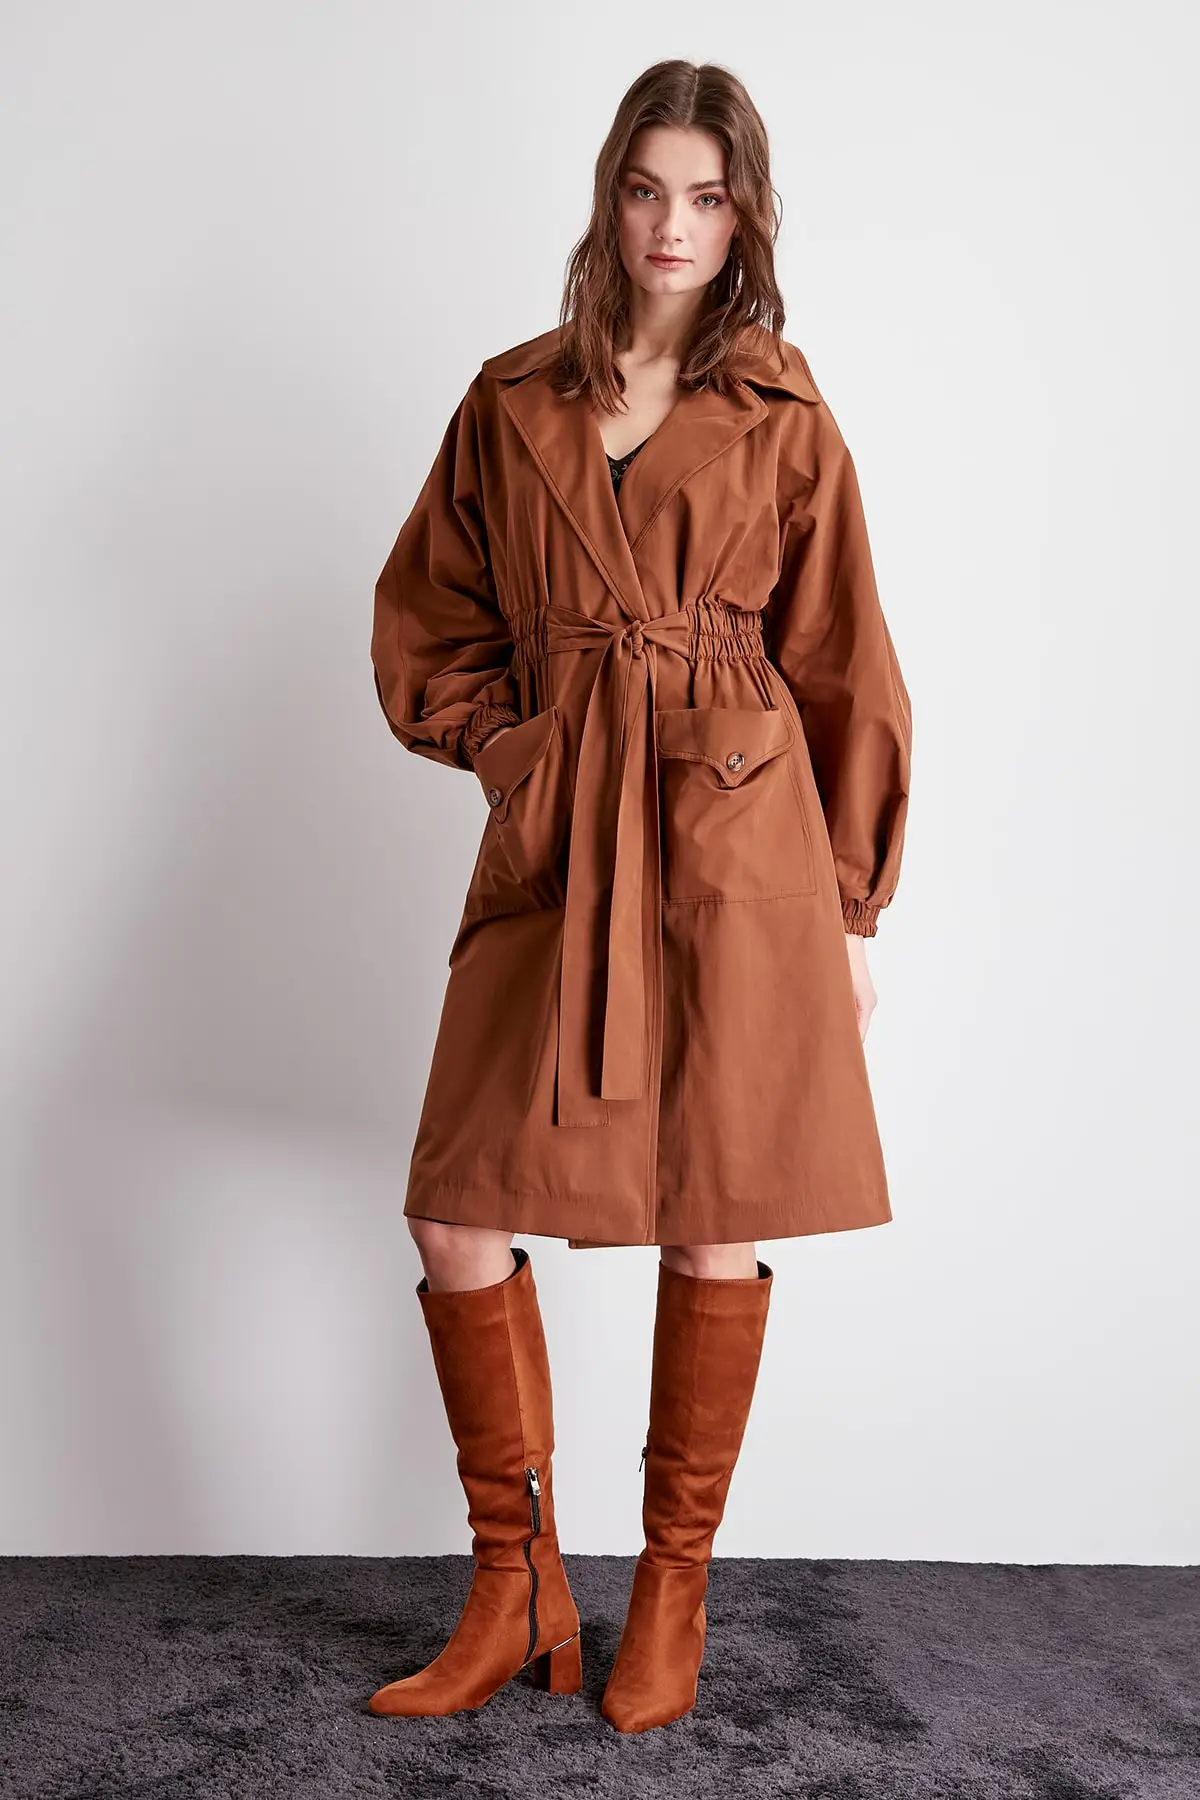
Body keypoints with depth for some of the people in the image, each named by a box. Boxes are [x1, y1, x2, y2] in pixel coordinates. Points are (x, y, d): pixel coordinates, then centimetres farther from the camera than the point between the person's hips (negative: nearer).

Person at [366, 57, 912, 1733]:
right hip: (553, 842, 2)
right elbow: (426, 624, 17)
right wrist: (510, 749, 0)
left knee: (716, 1217, 3)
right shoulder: (510, 401, 10)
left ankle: (675, 1590, 23)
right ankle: (518, 1591, 17)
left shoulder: (785, 420, 5)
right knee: (457, 1209, -3)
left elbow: (842, 669, 7)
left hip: (736, 839, -2)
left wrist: (851, 905, 5)